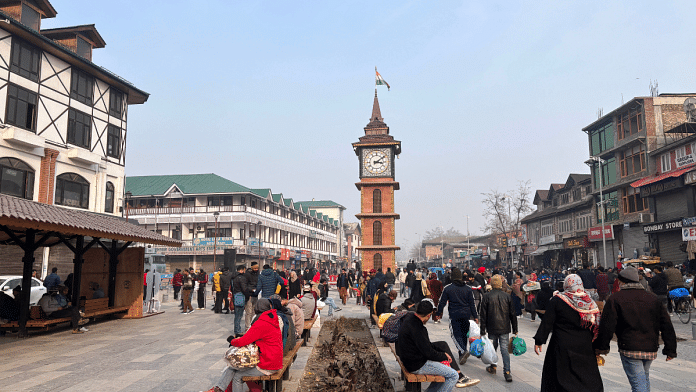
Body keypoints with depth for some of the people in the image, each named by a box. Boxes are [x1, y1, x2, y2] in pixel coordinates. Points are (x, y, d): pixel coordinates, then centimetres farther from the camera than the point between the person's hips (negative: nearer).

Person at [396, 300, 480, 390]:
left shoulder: (410, 317, 3)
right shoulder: (416, 328, -28)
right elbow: (428, 353, -23)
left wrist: (443, 354, 9)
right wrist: (444, 356, -5)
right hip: (418, 366, -10)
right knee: (454, 375, -5)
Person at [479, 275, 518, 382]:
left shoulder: (486, 296, -5)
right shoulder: (507, 296, 0)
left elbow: (483, 315, -4)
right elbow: (512, 314, 5)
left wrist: (482, 331, 2)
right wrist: (515, 329, 14)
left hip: (492, 328, -1)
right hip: (505, 328, 1)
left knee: (493, 347, 14)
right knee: (505, 348, 1)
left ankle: (493, 367, 25)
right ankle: (507, 372, -6)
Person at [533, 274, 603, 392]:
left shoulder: (557, 300, -9)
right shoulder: (589, 301, 1)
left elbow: (547, 323, -10)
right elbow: (596, 324, 7)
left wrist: (539, 341, -3)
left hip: (563, 346, -4)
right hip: (585, 347, 4)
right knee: (589, 378, 16)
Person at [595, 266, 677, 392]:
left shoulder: (615, 299, -5)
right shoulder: (654, 300, 11)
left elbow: (607, 326, -10)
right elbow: (667, 326, 10)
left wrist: (602, 347, -1)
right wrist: (670, 350, 14)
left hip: (629, 349, -5)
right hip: (651, 348, 5)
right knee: (644, 377, 25)